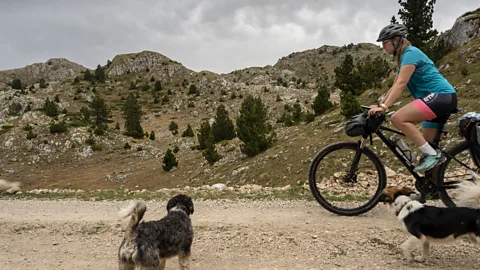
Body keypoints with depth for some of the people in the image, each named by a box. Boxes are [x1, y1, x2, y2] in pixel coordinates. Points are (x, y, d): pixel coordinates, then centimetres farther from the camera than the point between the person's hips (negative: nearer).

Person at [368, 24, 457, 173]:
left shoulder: (410, 53, -9)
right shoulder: (403, 58, 20)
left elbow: (401, 84, -21)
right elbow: (394, 87, 20)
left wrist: (384, 107, -27)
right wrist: (379, 106, 14)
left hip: (441, 95, -10)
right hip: (442, 99, 10)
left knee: (397, 119, -24)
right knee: (426, 143, 12)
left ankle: (432, 154, -18)